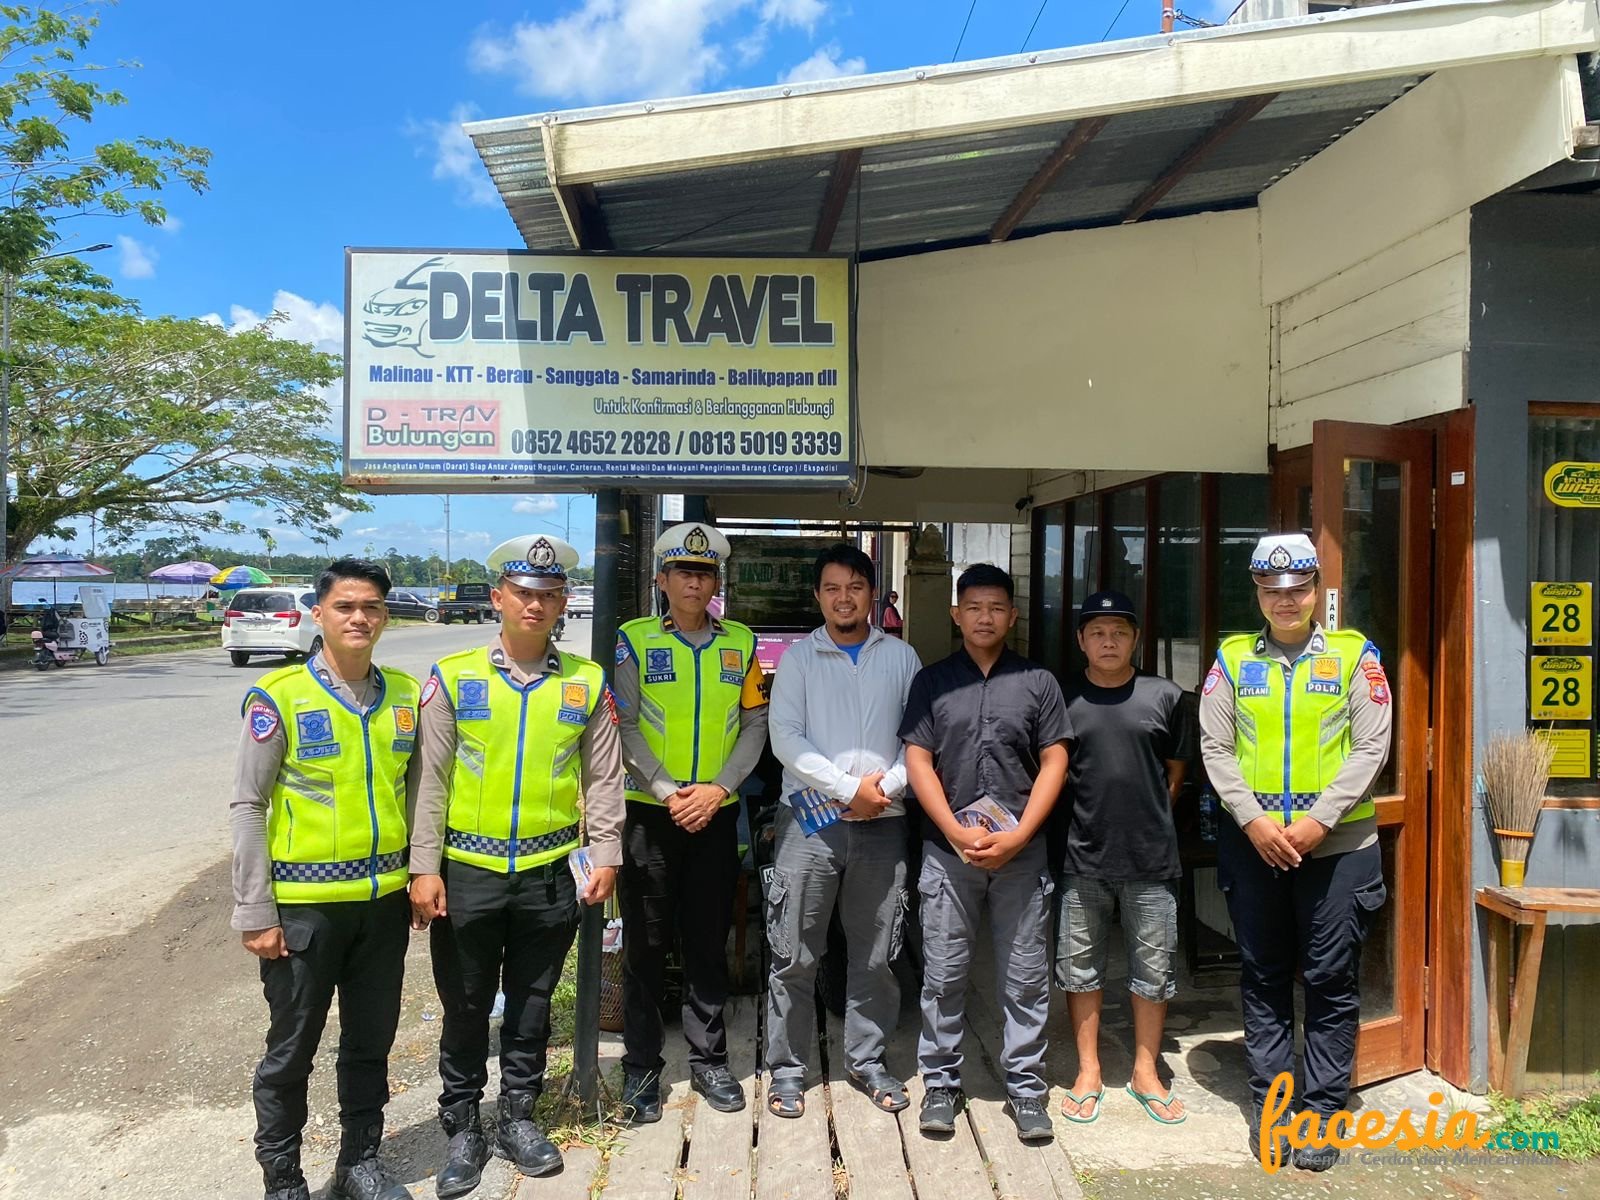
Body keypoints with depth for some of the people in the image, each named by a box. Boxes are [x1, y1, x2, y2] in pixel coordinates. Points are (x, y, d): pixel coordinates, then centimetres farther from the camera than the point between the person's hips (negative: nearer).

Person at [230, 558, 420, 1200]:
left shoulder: (406, 695, 3)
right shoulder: (279, 695, -9)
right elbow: (247, 807, -8)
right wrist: (255, 912, -9)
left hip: (385, 902, 4)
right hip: (304, 903, -4)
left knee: (371, 1042, 16)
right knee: (292, 1049, 10)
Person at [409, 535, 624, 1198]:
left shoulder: (587, 682, 0)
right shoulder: (453, 677, -3)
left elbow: (604, 778, 4)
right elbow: (430, 780, -3)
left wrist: (606, 856, 0)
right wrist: (424, 868, -6)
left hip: (549, 873, 1)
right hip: (467, 871, -1)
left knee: (531, 1004, 15)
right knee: (466, 1007, 13)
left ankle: (518, 1117, 34)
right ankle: (461, 1128, 31)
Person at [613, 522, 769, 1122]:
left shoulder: (740, 642, 6)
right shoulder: (635, 640, -1)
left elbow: (755, 724, 3)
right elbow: (624, 725, -6)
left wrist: (718, 787, -9)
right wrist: (667, 791, -14)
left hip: (717, 813, 2)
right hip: (650, 813, -2)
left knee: (709, 941, 11)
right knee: (645, 944, 6)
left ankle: (709, 1060, 26)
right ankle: (641, 1068, 20)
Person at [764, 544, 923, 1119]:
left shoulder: (901, 657, 8)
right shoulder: (798, 657, 4)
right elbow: (785, 736, -6)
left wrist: (888, 786, -11)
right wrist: (849, 787, -13)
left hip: (883, 822, 2)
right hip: (810, 820, -1)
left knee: (876, 953, 11)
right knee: (794, 954, 3)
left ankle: (867, 1060, 28)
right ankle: (786, 1068, 17)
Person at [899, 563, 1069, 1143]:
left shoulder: (1037, 682, 6)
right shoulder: (932, 681, 6)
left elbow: (1054, 763, 2)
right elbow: (917, 761, 1)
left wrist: (1017, 837, -8)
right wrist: (957, 833, -10)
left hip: (1021, 852, 0)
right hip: (947, 850, 0)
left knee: (1025, 977, 7)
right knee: (943, 975, 7)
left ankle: (1025, 1086, 21)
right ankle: (940, 1081, 21)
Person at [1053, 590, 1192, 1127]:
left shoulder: (1164, 696, 0)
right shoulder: (1064, 701, 0)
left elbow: (1175, 771, 11)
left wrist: (1148, 818, 9)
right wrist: (1090, 821, 3)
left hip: (1150, 860, 0)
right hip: (1083, 860, 0)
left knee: (1153, 968, 10)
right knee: (1080, 966, 9)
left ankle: (1145, 1072, 28)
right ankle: (1089, 1071, 25)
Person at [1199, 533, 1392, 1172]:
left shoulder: (1353, 655, 2)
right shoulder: (1232, 660, 6)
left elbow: (1371, 747, -4)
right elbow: (1215, 749, 1)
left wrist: (1319, 820, -13)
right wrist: (1252, 819, -11)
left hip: (1338, 844, -1)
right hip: (1252, 843, 2)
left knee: (1332, 981, 6)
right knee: (1263, 976, 11)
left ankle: (1323, 1109, 19)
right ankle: (1268, 1099, 24)